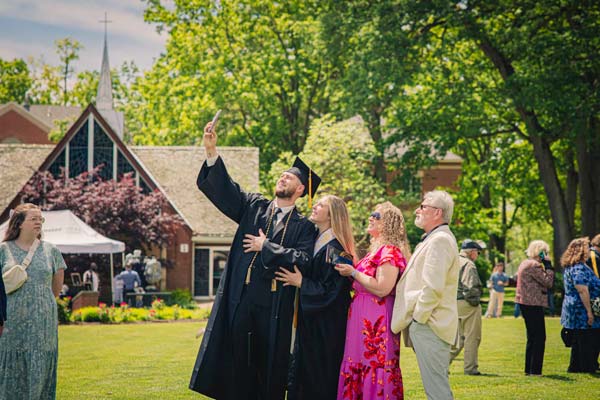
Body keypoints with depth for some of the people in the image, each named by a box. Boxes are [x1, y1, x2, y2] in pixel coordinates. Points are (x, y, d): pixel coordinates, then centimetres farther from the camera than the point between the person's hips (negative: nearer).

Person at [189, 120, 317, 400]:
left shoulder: (304, 227, 5)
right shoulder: (254, 207, 13)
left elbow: (304, 260, -11)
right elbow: (222, 187, 2)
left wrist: (266, 246, -8)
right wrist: (212, 151, -12)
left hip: (274, 304, -2)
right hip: (241, 298, 2)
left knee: (270, 363, 2)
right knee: (238, 361, 2)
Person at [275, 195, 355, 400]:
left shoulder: (334, 249, -17)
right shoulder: (315, 242, 10)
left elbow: (331, 291, -21)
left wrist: (301, 282, -17)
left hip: (326, 327, -9)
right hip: (310, 322, 9)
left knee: (321, 380, -2)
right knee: (304, 375, 12)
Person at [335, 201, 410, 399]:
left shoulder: (390, 251, -14)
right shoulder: (377, 249, 18)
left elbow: (381, 288, -22)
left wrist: (353, 273, -16)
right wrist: (350, 270, 13)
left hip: (376, 320, -10)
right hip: (365, 317, 10)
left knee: (374, 370, -7)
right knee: (359, 370, 10)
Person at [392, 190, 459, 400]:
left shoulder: (440, 241, -14)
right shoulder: (434, 239, 20)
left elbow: (433, 287, -22)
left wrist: (418, 317, -14)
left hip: (429, 325, -11)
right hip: (425, 323, 11)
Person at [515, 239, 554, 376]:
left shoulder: (525, 263, 16)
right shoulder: (534, 265, -16)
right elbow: (548, 282, -18)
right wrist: (548, 266, -10)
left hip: (525, 303, 11)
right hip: (533, 305, -11)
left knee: (532, 337, 16)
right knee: (539, 337, -6)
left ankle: (529, 369, 19)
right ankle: (535, 370, -6)